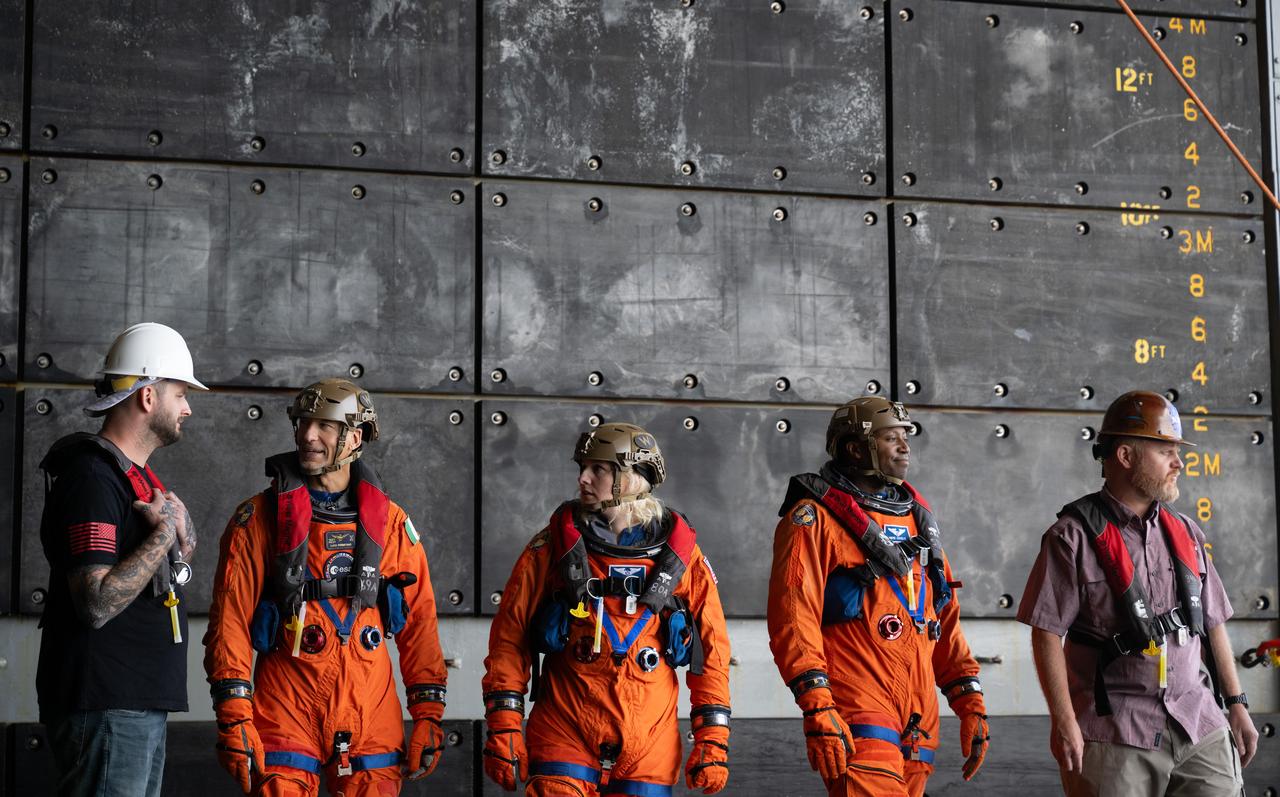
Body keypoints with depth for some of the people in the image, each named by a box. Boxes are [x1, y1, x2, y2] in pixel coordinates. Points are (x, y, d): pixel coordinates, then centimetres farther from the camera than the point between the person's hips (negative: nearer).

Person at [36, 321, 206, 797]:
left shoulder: (135, 474, 16)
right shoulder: (93, 477, -16)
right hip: (105, 708, -10)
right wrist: (164, 532, -17)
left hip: (141, 703, 10)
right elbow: (98, 603, -25)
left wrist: (180, 525, 4)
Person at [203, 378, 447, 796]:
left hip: (371, 715, 2)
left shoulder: (390, 522, 8)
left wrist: (428, 715, 4)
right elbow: (230, 621, -3)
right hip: (285, 710, -2)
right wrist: (234, 716, -10)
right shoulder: (258, 519, 1)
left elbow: (419, 623, 9)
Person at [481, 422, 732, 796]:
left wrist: (713, 740, 3)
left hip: (650, 747, 1)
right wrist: (503, 727, -3)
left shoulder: (680, 554, 3)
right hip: (564, 736, -1)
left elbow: (712, 649, 7)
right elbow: (509, 635, 3)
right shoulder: (554, 545, 2)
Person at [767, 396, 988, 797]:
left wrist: (971, 702, 14)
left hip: (918, 722, 7)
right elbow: (793, 617, -12)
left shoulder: (916, 517, 20)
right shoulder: (817, 518, -4)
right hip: (858, 719, -7)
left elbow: (946, 618, 21)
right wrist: (817, 709, -20)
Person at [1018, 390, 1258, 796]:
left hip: (1199, 726, 5)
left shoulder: (1184, 533, 12)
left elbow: (1213, 623, 17)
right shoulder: (1075, 537, -6)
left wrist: (1237, 703, 14)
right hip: (1116, 735, -5)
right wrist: (1064, 724, -14)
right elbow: (1047, 633, -9)